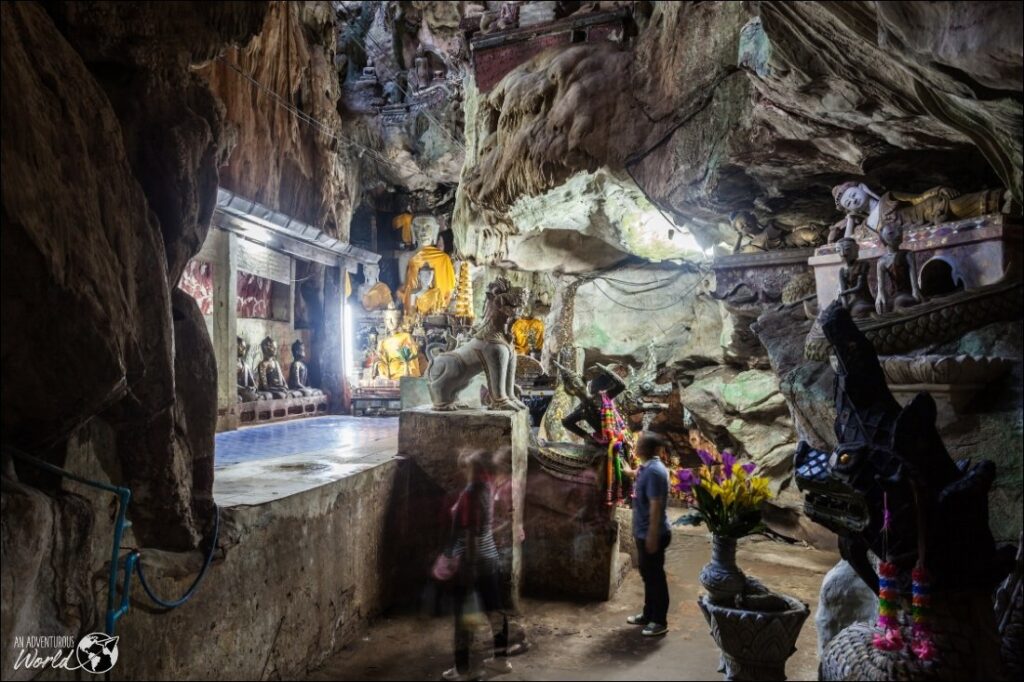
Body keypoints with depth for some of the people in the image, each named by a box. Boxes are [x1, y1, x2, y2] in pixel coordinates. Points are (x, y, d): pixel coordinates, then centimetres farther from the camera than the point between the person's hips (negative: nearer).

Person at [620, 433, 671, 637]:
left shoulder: (654, 471, -24)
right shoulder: (647, 467, 5)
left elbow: (656, 506, -26)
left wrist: (652, 536, -24)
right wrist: (631, 472, 51)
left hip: (652, 534, -10)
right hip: (644, 532, 10)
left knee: (655, 576, 2)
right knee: (647, 574, 19)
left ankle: (660, 621, 15)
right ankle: (648, 614, 32)